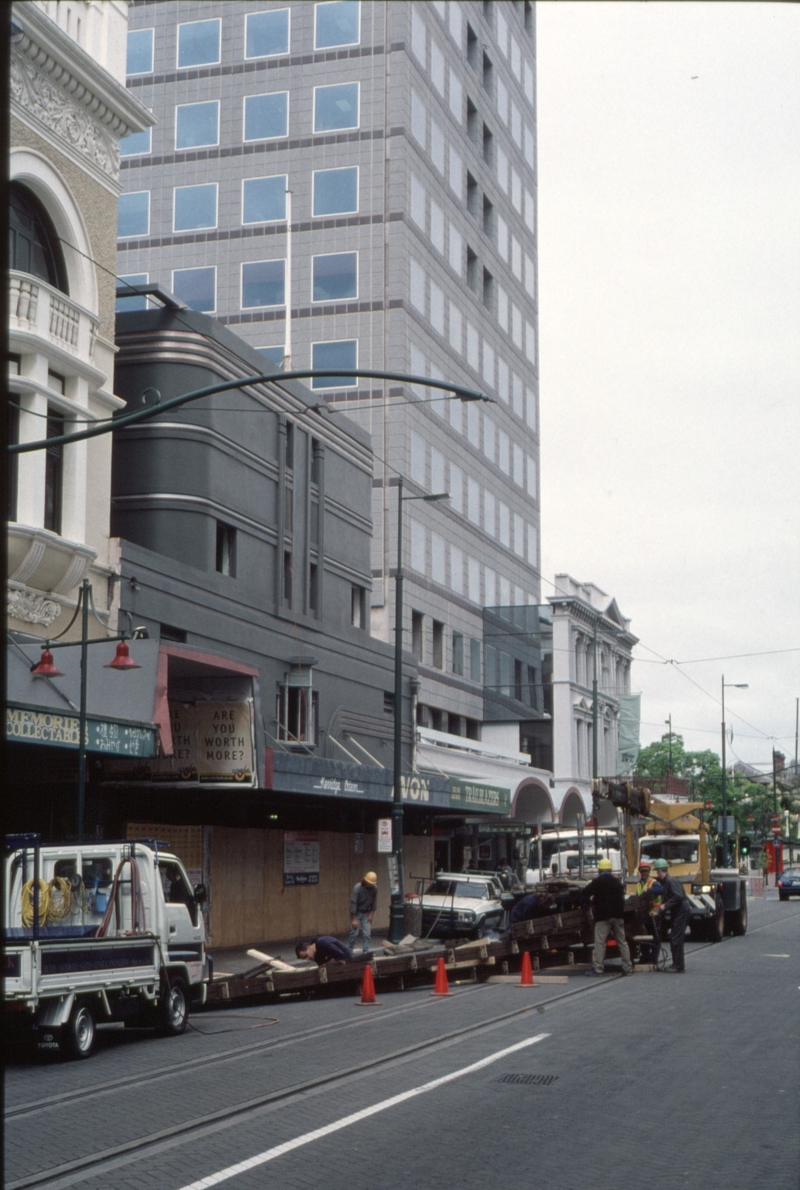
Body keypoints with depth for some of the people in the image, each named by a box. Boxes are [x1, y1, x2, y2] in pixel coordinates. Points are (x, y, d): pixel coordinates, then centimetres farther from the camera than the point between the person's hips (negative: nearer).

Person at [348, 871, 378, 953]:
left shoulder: (374, 888, -11)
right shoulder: (357, 888, -24)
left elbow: (374, 902, 2)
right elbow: (353, 903, -21)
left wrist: (371, 914, -3)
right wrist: (354, 919, -21)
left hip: (366, 913, 4)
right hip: (356, 913, -4)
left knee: (366, 933, -2)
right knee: (354, 933, -8)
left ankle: (365, 952, 2)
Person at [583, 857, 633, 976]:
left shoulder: (597, 882, -8)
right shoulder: (617, 882, 10)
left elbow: (585, 893, -8)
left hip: (603, 917, -5)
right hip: (617, 916, 5)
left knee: (600, 943, -5)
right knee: (622, 942, 8)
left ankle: (597, 968, -10)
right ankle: (627, 968, 8)